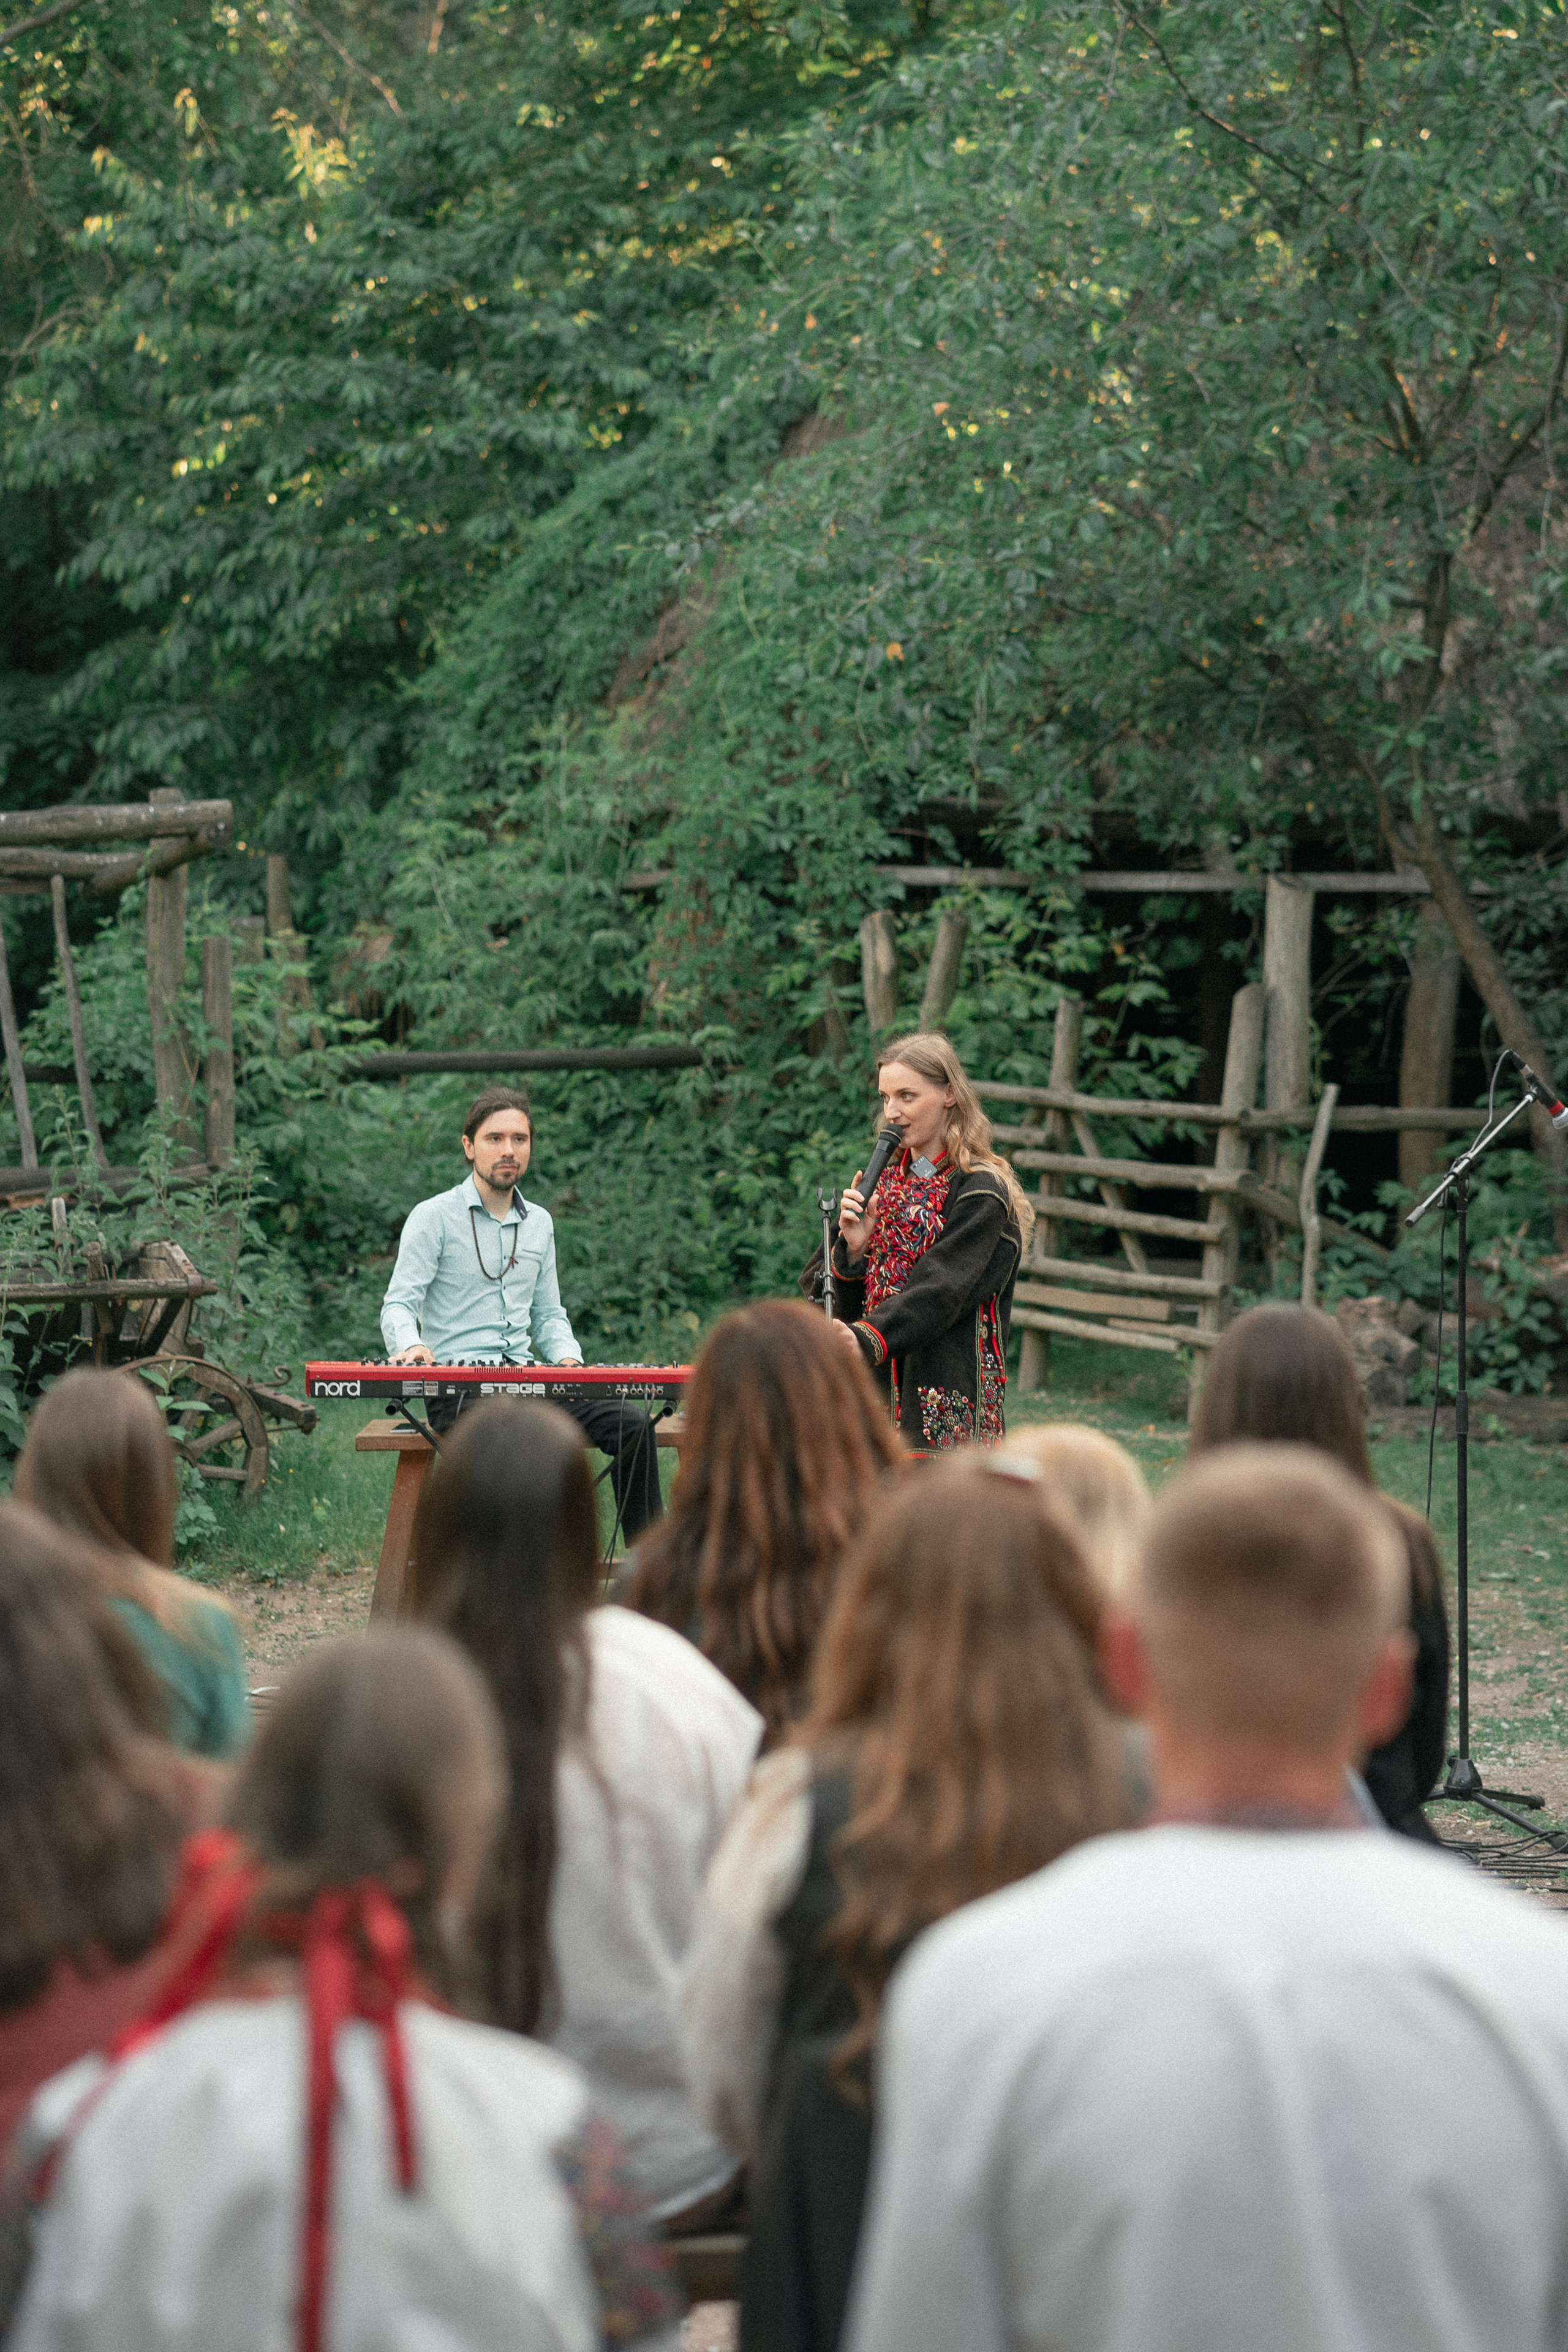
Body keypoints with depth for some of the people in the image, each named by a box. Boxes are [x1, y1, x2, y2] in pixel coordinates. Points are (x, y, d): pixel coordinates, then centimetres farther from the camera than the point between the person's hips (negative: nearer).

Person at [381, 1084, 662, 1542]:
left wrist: (568, 1359, 2)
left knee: (631, 1425, -17)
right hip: (456, 1382, -6)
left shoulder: (539, 1223, 19)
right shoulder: (434, 1218, 0)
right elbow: (399, 1305, -7)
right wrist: (410, 1346, -30)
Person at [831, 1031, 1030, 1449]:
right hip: (879, 1391, 6)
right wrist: (853, 1249, -6)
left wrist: (862, 1339, -33)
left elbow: (940, 1292, -20)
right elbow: (851, 1306, 14)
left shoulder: (981, 1192, -6)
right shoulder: (888, 1182, 15)